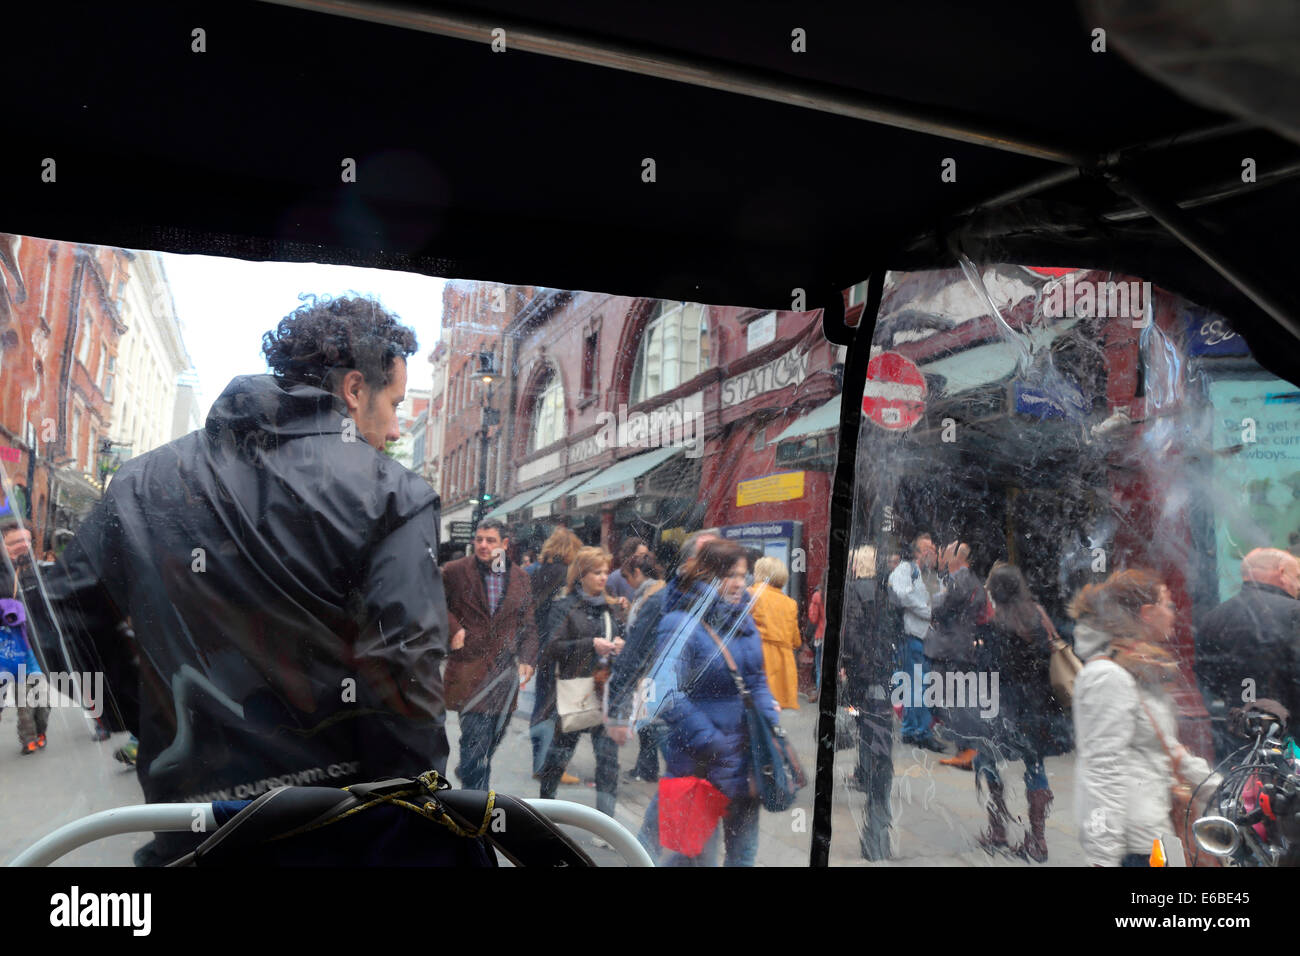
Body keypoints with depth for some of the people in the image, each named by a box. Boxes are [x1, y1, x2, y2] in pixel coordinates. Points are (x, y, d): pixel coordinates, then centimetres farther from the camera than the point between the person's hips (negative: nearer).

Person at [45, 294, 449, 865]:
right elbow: (405, 676, -18)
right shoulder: (394, 498, -11)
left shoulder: (144, 482, 4)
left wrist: (152, 719, 17)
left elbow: (69, 610, 9)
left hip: (191, 802, 3)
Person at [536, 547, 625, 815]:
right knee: (562, 749, 10)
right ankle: (545, 798, 33)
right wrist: (591, 645, -22)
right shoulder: (565, 607, -4)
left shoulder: (609, 607, 12)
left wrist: (618, 645, -1)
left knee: (608, 753, -2)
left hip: (606, 688, 4)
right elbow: (554, 646, -14)